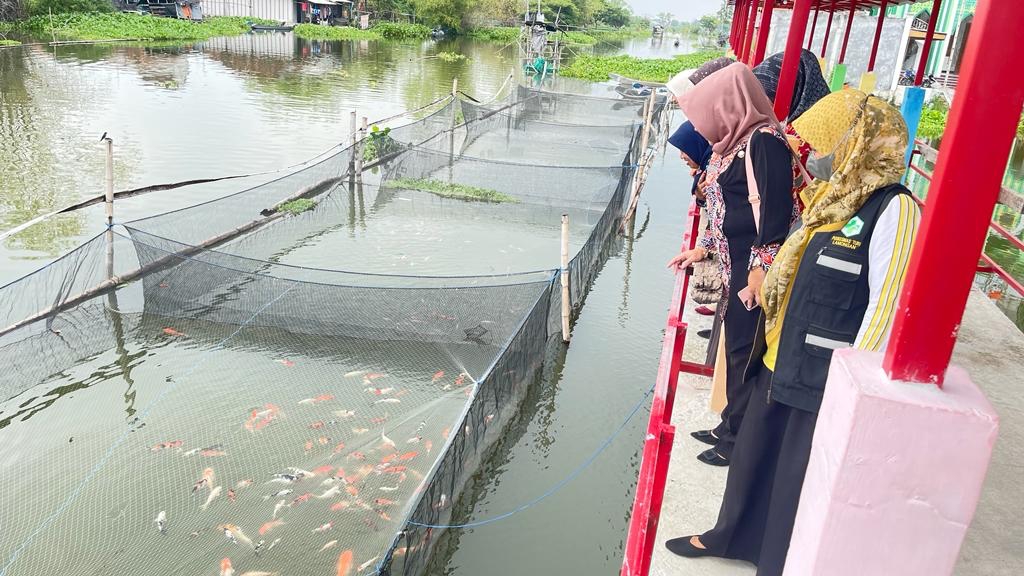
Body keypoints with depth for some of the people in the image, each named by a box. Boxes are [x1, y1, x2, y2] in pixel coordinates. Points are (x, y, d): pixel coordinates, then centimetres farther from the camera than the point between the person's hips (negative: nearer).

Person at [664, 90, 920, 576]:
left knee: (798, 480, 8)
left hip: (824, 381, -9)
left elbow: (887, 305, -24)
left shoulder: (891, 210, -20)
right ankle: (733, 536, 46)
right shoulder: (832, 199, 8)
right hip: (779, 363, 9)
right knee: (753, 455, 23)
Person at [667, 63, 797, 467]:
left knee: (744, 351, 1)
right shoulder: (737, 141, 13)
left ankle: (738, 439, 16)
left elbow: (775, 209, -21)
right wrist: (704, 249, 22)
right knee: (736, 348, 17)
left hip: (753, 270, -9)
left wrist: (760, 269, -22)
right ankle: (730, 428, 31)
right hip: (734, 267, 9)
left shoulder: (764, 142, -16)